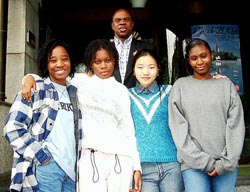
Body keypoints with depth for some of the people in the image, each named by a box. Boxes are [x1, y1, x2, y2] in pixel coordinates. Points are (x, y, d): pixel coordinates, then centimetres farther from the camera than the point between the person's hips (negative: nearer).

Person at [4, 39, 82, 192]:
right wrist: (40, 155, -11)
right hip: (46, 166, -5)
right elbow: (13, 128, -9)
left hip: (71, 167, 5)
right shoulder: (34, 90, -3)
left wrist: (79, 160, 12)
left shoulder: (74, 93, 14)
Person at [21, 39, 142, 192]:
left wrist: (137, 167, 7)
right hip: (90, 157, -1)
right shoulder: (80, 80, 11)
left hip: (120, 158, 2)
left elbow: (128, 129, 12)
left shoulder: (122, 90, 15)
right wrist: (30, 78, -4)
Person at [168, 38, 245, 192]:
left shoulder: (226, 84, 9)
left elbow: (236, 125, 3)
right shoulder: (180, 86, 6)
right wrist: (203, 161, -8)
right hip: (194, 163, -1)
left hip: (227, 163, 2)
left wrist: (226, 162, -7)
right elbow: (178, 127, -2)